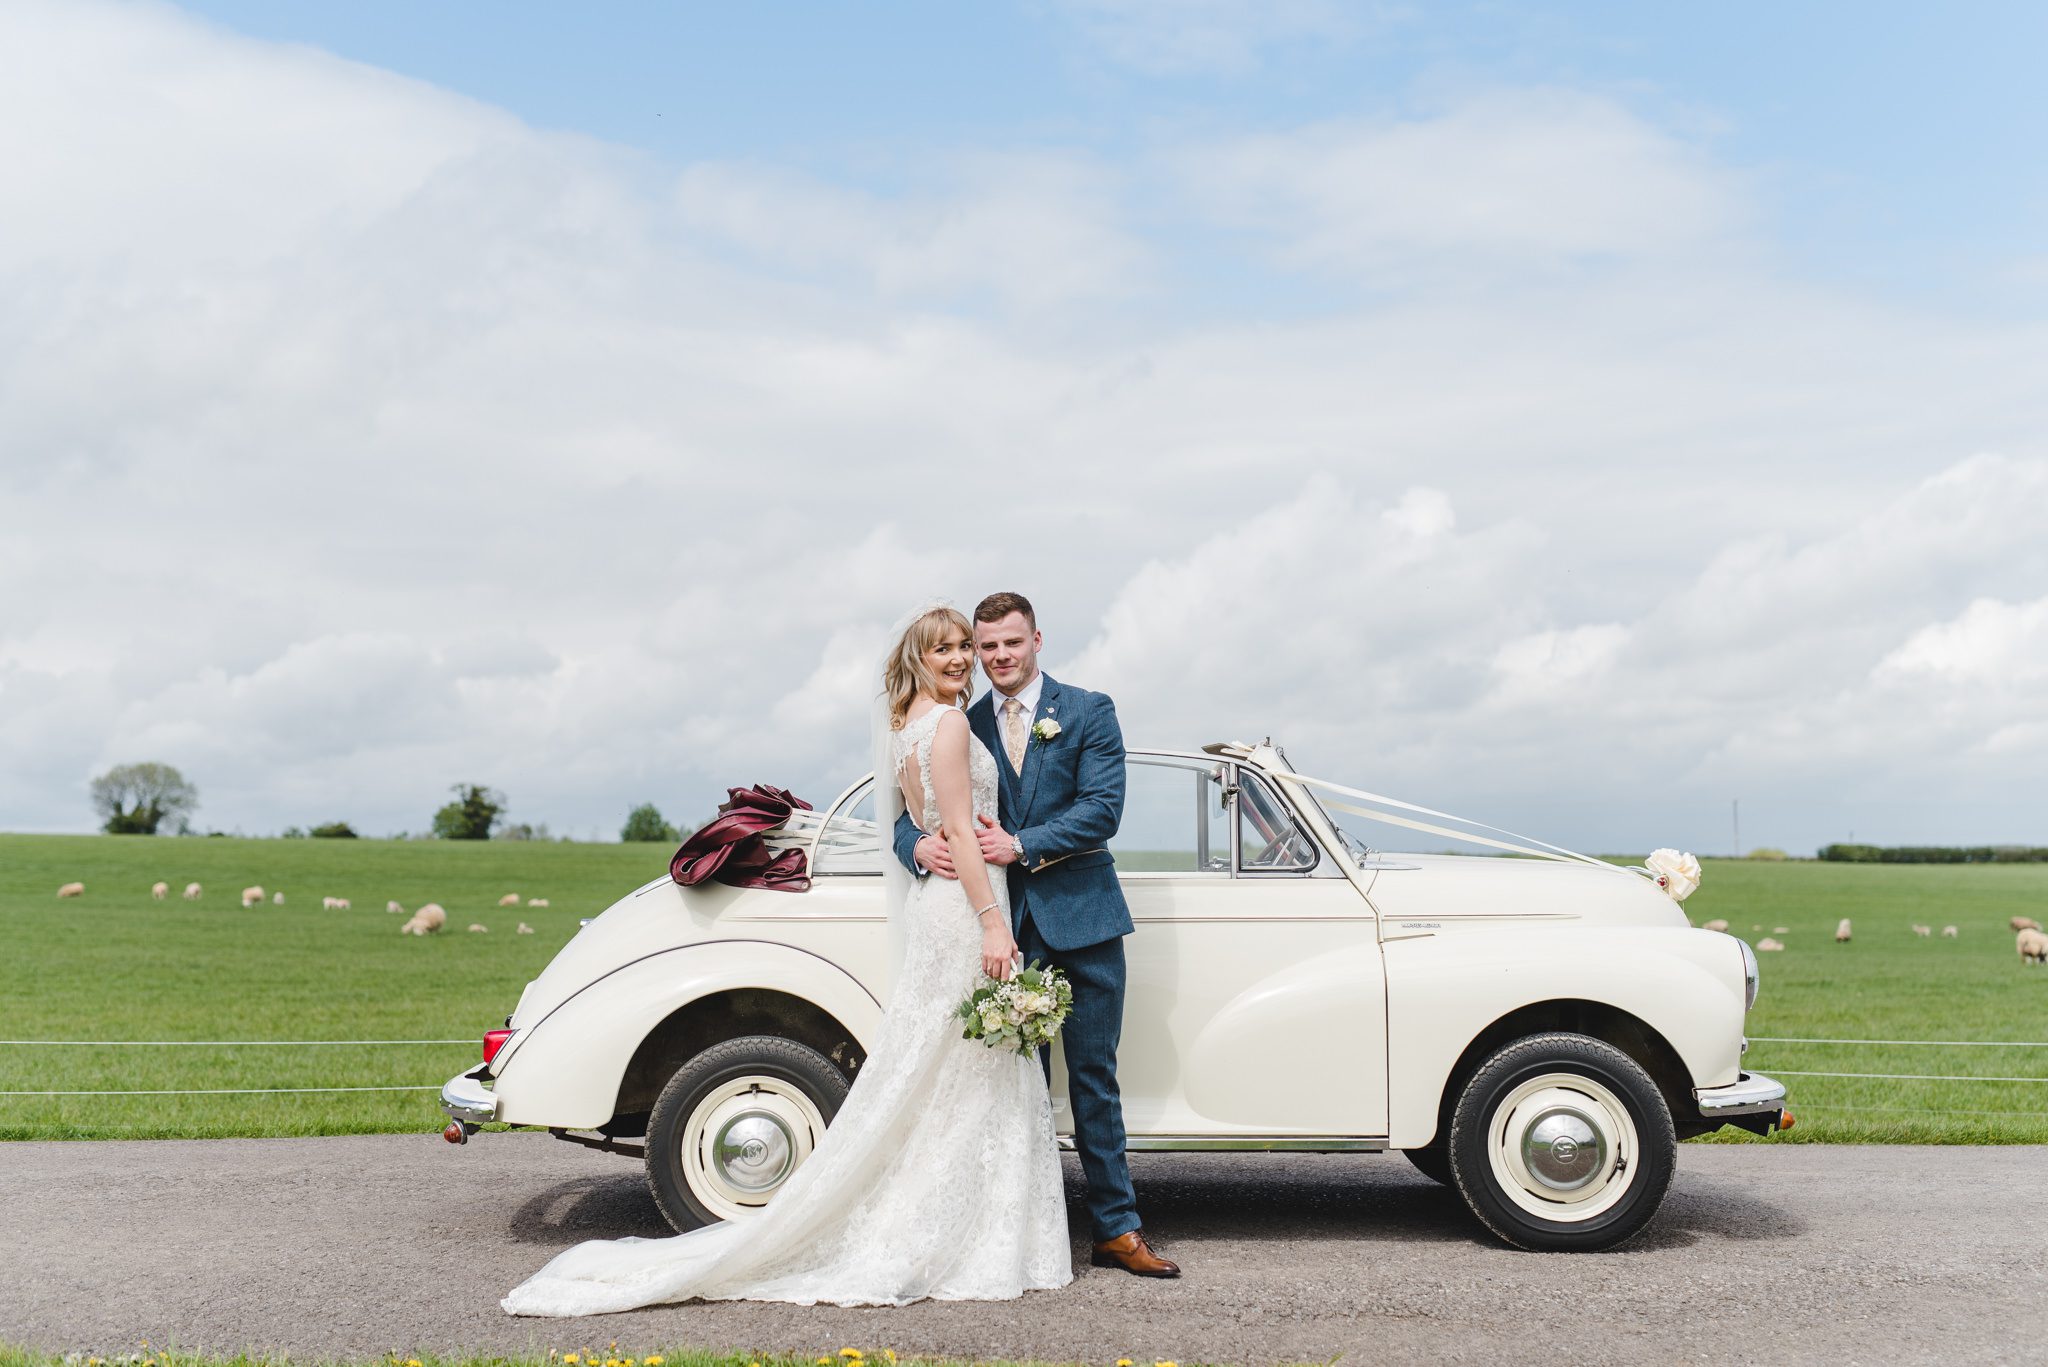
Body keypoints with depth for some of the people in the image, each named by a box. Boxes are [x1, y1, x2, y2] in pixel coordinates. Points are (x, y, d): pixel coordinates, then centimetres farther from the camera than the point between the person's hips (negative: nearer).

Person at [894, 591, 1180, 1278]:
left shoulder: (1089, 712, 1)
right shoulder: (964, 726, 10)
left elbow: (1102, 809, -9)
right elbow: (912, 808, 5)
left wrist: (1021, 845, -19)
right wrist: (918, 845, -19)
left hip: (1082, 919, -2)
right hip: (1007, 929, 2)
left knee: (1094, 1079, 4)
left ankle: (1117, 1230, 12)